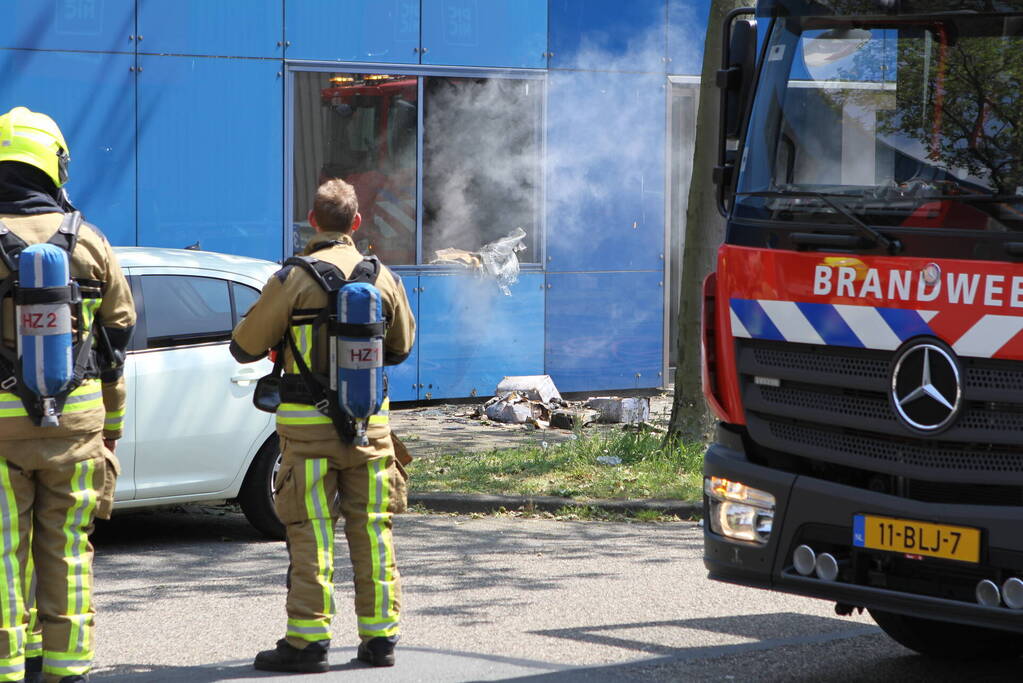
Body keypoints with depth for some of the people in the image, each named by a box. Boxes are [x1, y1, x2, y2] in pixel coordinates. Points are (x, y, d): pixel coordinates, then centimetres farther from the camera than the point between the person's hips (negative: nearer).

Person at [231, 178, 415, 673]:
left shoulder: (294, 278, -9)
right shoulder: (383, 277, 4)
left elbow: (244, 347, -4)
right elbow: (401, 346, 19)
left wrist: (281, 342, 18)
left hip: (309, 425, -3)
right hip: (370, 422, 4)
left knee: (311, 534, -1)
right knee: (372, 530, 9)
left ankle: (307, 640, -2)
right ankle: (379, 637, 13)